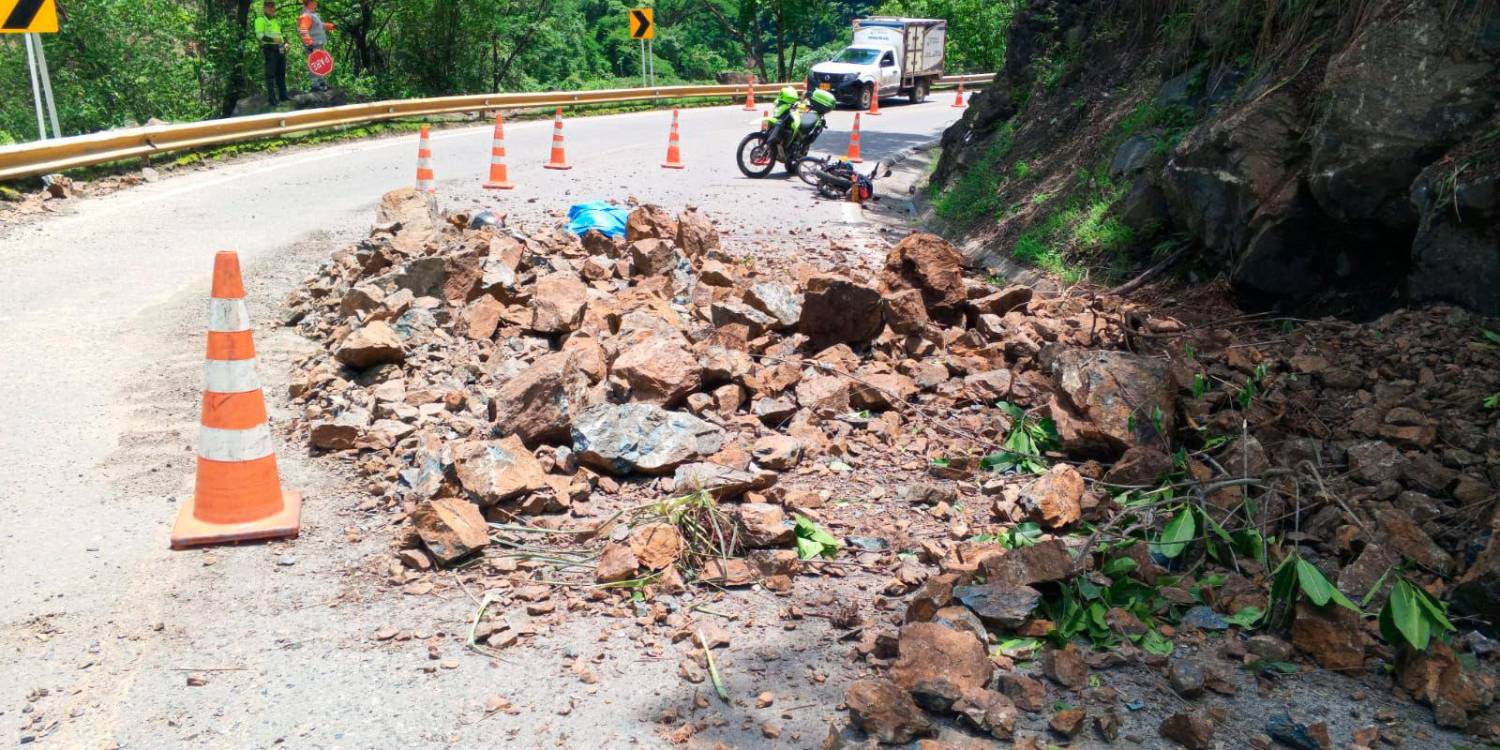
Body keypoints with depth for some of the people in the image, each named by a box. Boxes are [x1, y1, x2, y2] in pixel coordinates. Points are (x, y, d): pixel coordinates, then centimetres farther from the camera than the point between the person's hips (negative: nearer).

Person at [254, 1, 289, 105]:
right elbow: (259, 35, -12)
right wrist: (272, 39, -25)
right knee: (270, 74, -8)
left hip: (280, 49, 7)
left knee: (281, 73, 11)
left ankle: (283, 95, 18)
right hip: (269, 49, -7)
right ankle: (271, 98, -8)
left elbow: (281, 34, 31)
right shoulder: (260, 20, -2)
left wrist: (285, 42, 10)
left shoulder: (276, 21, 22)